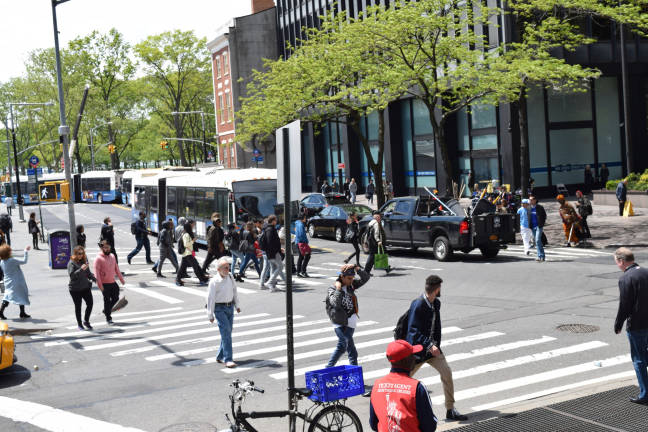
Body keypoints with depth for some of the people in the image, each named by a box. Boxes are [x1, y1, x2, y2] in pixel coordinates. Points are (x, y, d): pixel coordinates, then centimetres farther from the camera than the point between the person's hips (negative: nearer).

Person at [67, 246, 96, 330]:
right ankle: (79, 324, 19)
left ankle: (86, 321, 20)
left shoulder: (84, 261, 7)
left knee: (90, 303, 0)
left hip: (86, 287, 5)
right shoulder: (71, 263, -10)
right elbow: (72, 275, -20)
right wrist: (81, 269, -32)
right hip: (75, 289, -5)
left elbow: (88, 273, 16)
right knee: (78, 306, 5)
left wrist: (95, 279, 0)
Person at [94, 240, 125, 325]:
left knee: (115, 298, 11)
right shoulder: (98, 258, -13)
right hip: (105, 284, -6)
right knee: (107, 300, 2)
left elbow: (116, 268, 17)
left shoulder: (112, 256, 8)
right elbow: (96, 272, -16)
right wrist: (100, 285, -20)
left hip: (113, 282, 6)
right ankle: (108, 318, 15)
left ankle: (106, 310, 34)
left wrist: (121, 279, 17)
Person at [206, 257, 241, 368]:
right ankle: (228, 359, -10)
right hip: (220, 308, -6)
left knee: (228, 332, 10)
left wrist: (237, 305, 20)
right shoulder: (214, 281, -15)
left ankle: (220, 356, 24)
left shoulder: (230, 278, 3)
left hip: (230, 307, 6)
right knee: (226, 332, -12)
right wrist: (210, 315, -9)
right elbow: (210, 298, -11)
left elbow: (234, 291, 16)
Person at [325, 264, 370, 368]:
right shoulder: (332, 289, -12)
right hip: (340, 323, -7)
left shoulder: (351, 285, 5)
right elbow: (336, 303, -28)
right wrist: (338, 288, -23)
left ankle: (328, 368, 28)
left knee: (341, 347, 16)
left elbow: (365, 278, 3)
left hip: (351, 322, 7)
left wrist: (357, 268, -10)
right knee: (351, 349, -8)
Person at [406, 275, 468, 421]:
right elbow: (413, 330, -23)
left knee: (446, 372, -7)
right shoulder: (417, 305, -22)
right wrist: (429, 345, -28)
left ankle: (450, 410, 2)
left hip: (432, 347, 6)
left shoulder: (436, 303, 4)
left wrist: (436, 344, 14)